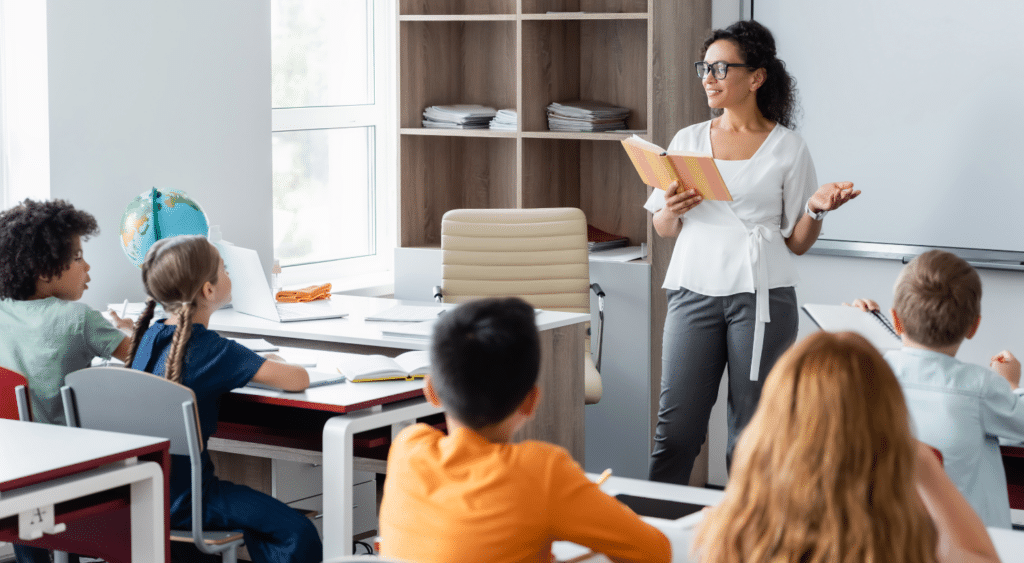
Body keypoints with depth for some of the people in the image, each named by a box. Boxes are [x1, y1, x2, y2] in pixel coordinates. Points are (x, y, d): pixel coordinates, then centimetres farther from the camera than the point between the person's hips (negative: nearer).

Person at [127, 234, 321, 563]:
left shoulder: (149, 336, 3)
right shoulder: (211, 349, -19)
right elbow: (298, 380, -21)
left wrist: (253, 364, 17)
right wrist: (267, 367, 3)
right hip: (179, 502, -9)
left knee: (260, 518, 27)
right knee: (299, 534, -12)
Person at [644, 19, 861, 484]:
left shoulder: (787, 148, 4)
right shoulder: (688, 140, 14)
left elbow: (796, 242, 6)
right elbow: (662, 229, 17)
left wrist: (816, 209, -13)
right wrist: (672, 211, -5)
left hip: (762, 294, -2)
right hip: (694, 288, 2)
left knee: (753, 431, 0)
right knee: (676, 424, -2)